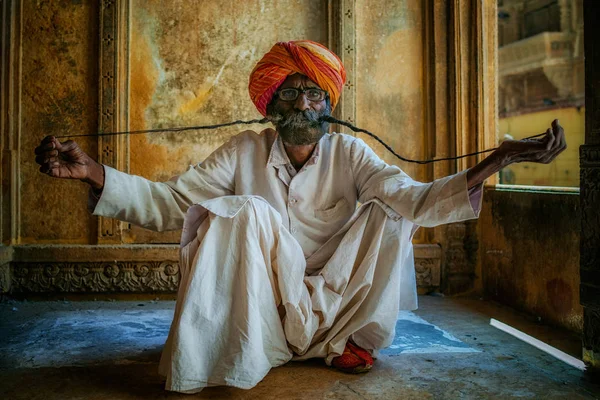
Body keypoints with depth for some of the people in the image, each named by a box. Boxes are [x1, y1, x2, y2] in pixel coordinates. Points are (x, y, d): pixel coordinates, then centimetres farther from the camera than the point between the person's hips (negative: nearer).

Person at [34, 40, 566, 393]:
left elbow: (414, 201, -18)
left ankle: (346, 339, -3)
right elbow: (166, 203, -10)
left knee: (387, 214, -13)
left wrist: (497, 160, -32)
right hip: (250, 307, -2)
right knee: (249, 212, -27)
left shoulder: (349, 155, -4)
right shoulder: (243, 154, -5)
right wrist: (93, 173, -26)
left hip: (331, 300, 2)